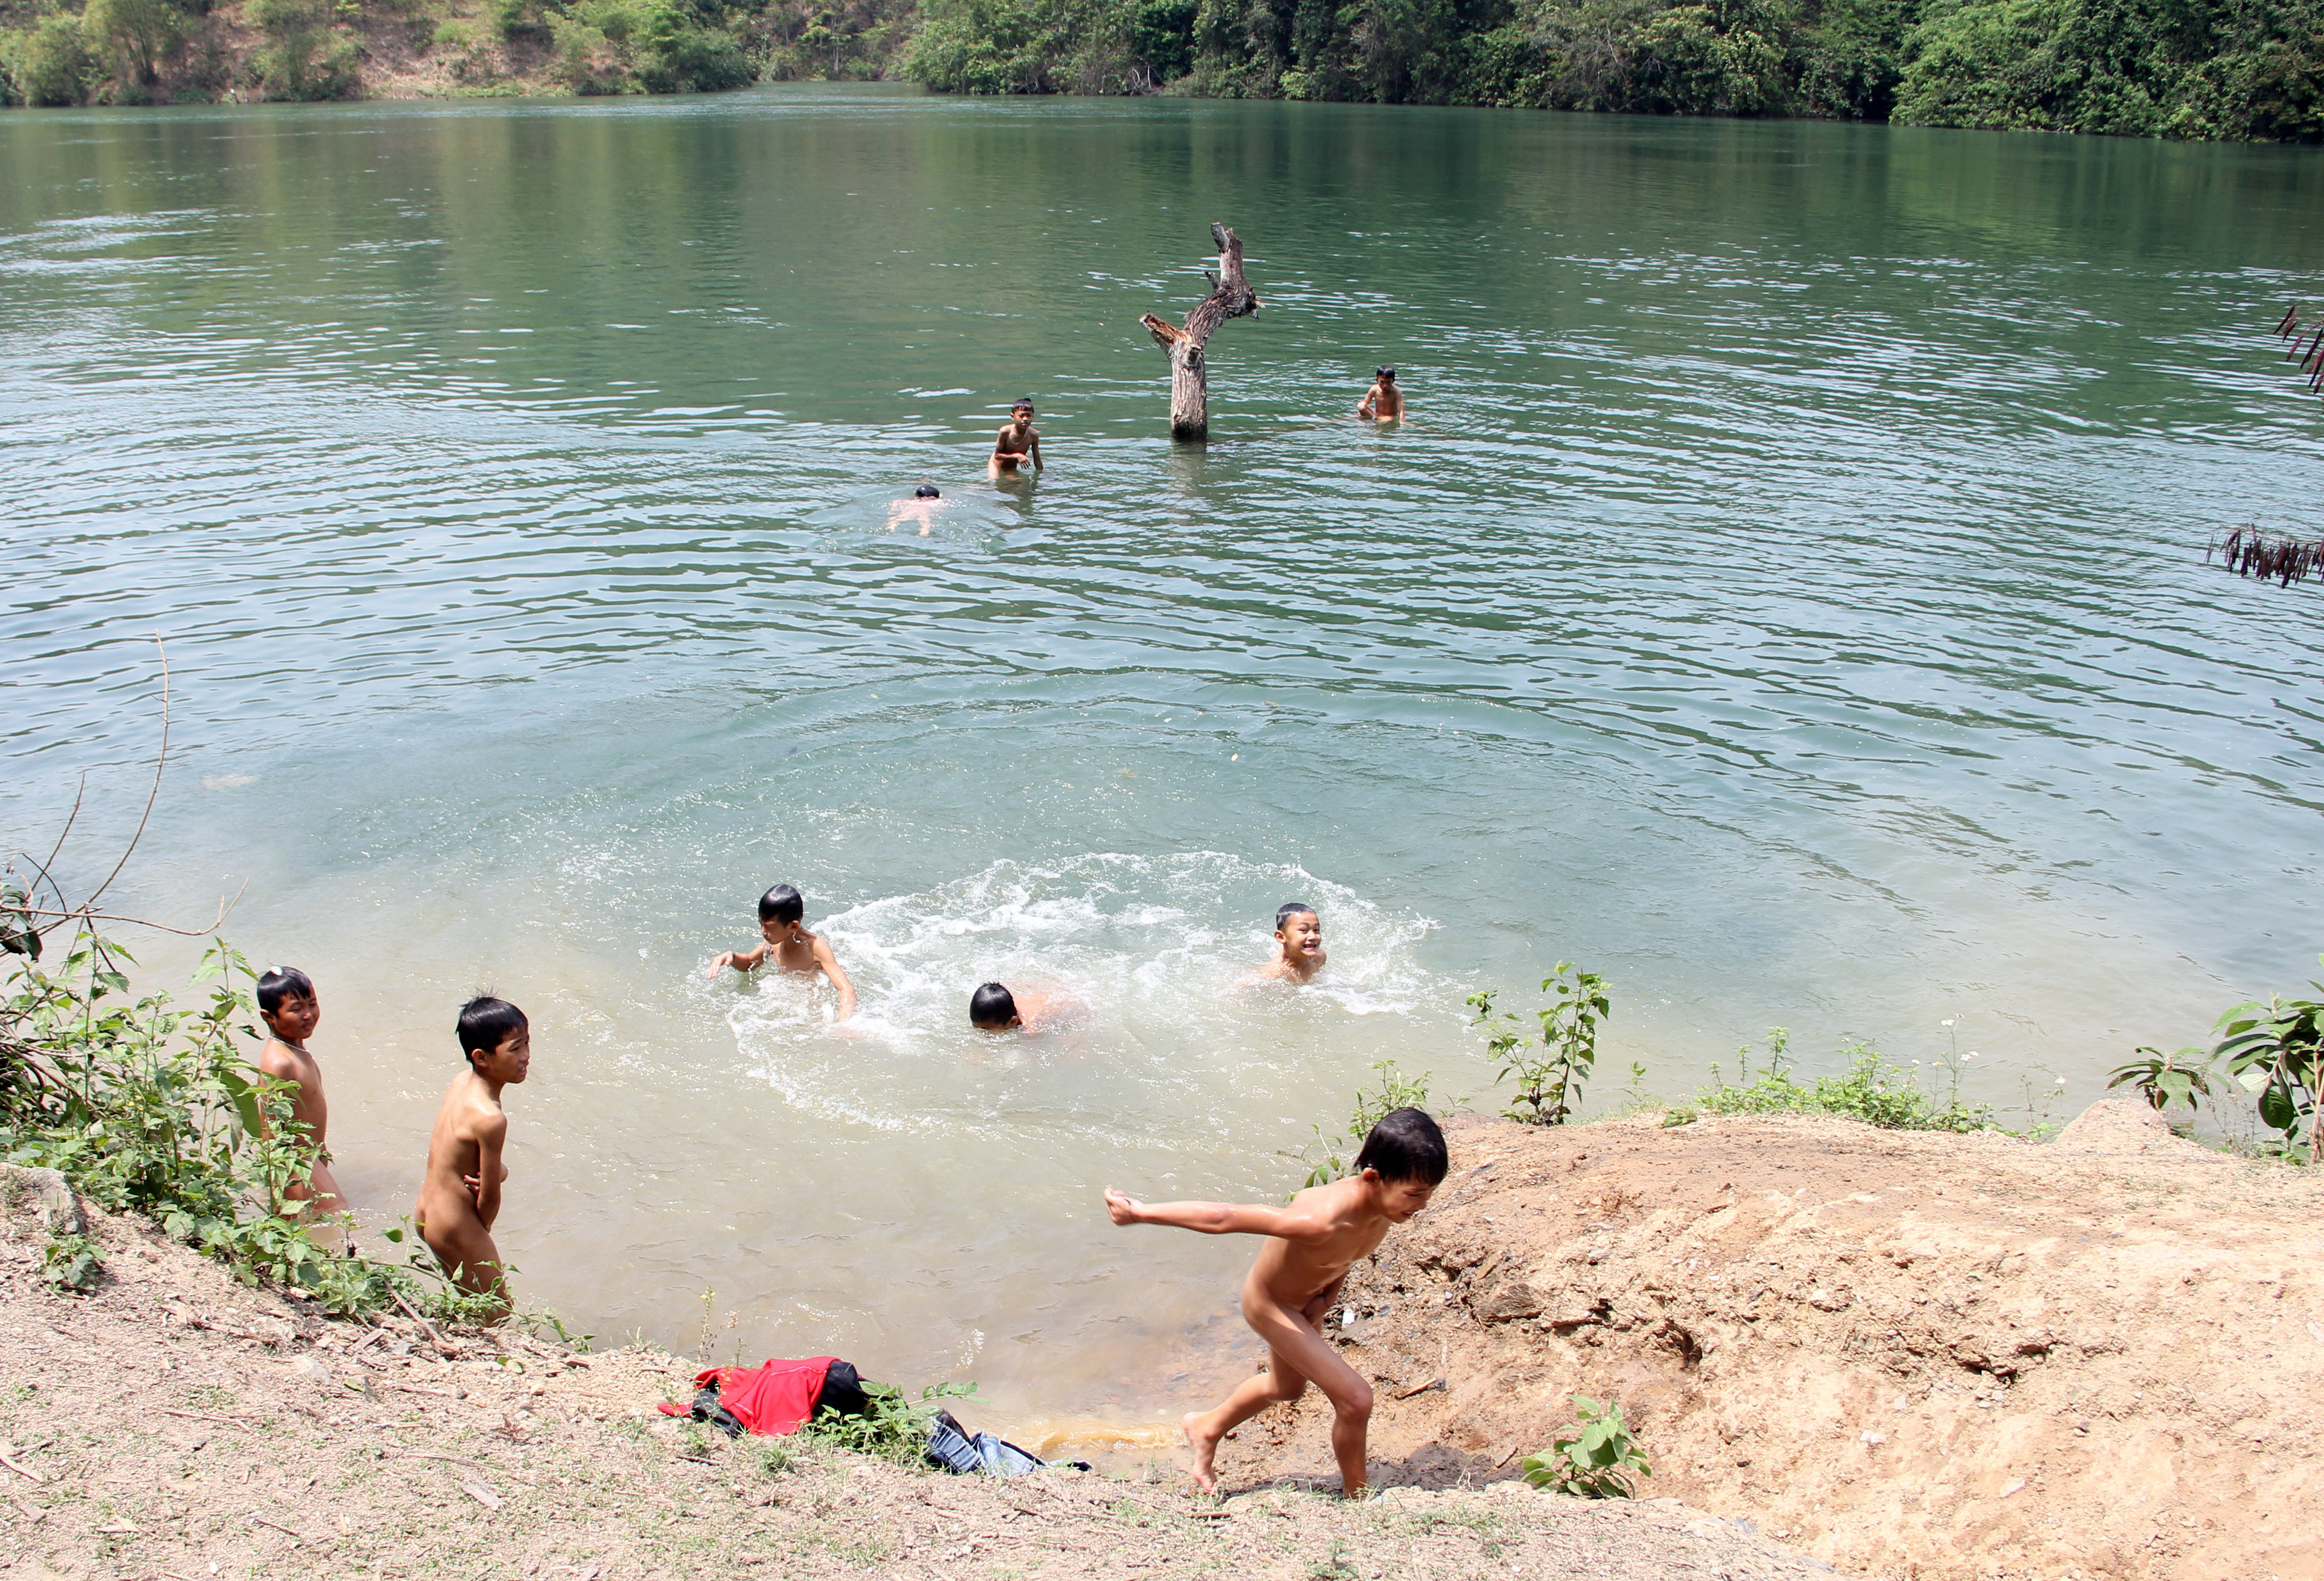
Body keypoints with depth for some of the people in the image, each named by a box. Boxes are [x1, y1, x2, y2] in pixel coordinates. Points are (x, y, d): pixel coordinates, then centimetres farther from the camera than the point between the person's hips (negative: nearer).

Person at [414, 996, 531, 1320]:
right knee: (497, 1315, 7)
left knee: (469, 1298, 26)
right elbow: (489, 1198, -18)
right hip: (456, 1228, -9)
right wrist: (483, 1232, 1)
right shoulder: (490, 1118, -30)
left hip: (425, 1215, 9)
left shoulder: (460, 1081, -2)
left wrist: (498, 1172, -15)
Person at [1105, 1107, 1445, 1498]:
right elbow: (1225, 1218, -38)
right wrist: (1141, 1213, -32)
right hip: (1271, 1304, -8)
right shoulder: (1323, 1221, -44)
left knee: (1288, 1386, 31)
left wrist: (1329, 1293, -9)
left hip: (1307, 1299, 8)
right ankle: (1356, 1497, 15)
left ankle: (1207, 1427, 56)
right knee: (1355, 1400, -11)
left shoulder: (1384, 1202, -22)